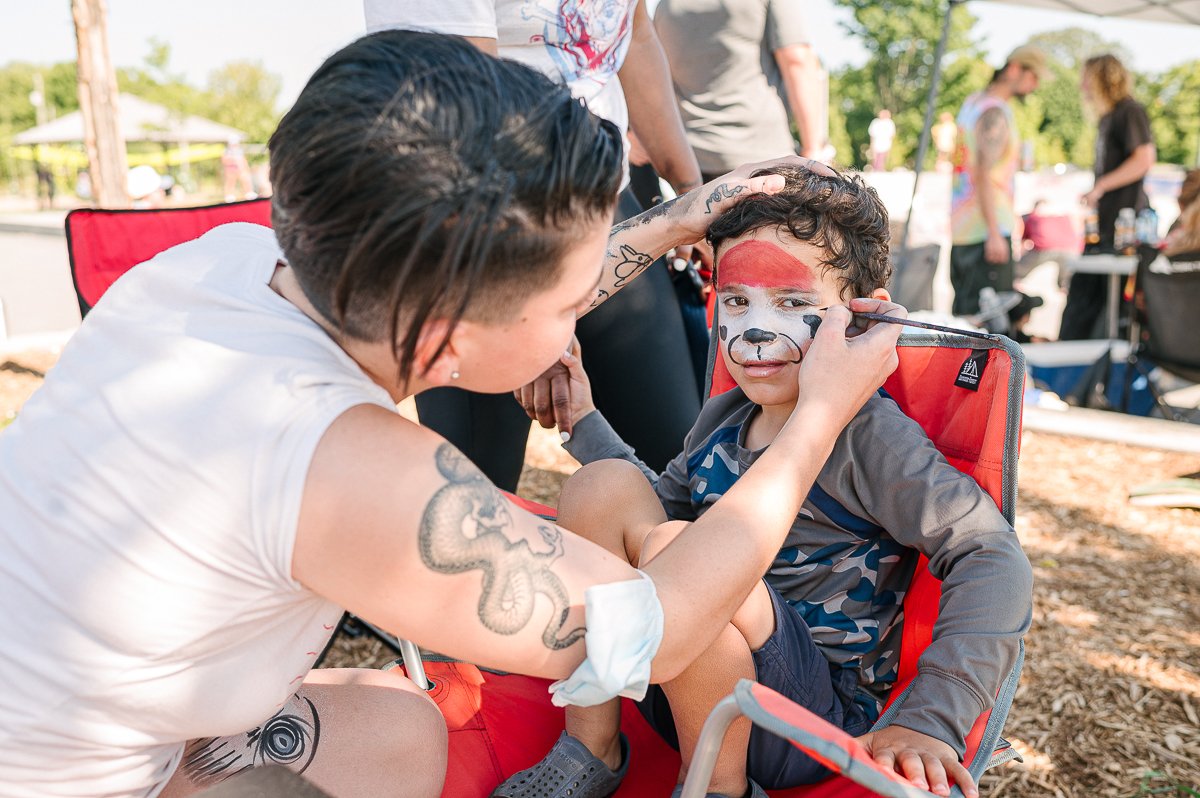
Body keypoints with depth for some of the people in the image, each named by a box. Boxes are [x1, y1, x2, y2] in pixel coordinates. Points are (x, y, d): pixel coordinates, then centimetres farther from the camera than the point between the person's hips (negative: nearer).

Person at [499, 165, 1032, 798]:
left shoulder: (870, 437, -14)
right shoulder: (721, 419, 7)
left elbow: (992, 559, -18)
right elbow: (658, 506, 23)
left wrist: (928, 721, -25)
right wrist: (583, 421, 16)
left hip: (815, 722, -7)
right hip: (682, 689, 7)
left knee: (679, 551, -32)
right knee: (605, 484, -10)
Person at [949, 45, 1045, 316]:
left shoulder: (971, 102, 16)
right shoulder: (996, 112, -13)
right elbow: (983, 175, -20)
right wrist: (994, 233, -22)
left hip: (960, 229, 10)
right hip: (986, 231, -10)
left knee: (963, 310, 14)